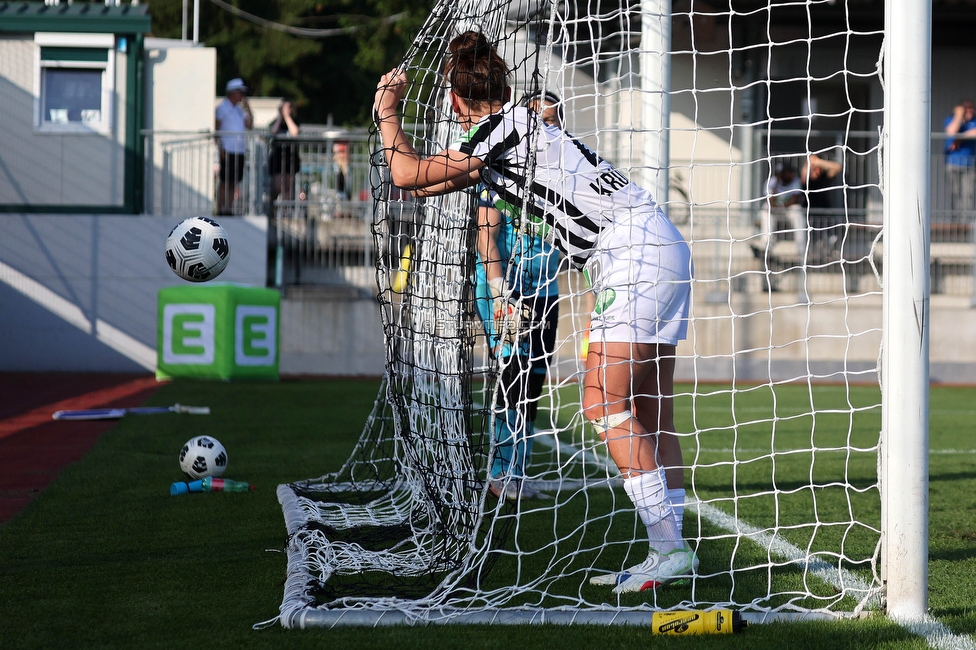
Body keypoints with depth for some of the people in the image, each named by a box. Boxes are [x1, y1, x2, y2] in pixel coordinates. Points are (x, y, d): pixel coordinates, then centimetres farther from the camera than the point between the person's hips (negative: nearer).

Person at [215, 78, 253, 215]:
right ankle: (220, 209, -4)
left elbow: (249, 125, 13)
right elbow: (216, 128, -7)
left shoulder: (239, 109, 19)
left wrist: (247, 108, 7)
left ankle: (229, 208, 9)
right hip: (228, 151, -7)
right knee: (224, 181, -6)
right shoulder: (222, 108, -2)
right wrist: (220, 148, -15)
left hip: (239, 151, 7)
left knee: (234, 182, 6)